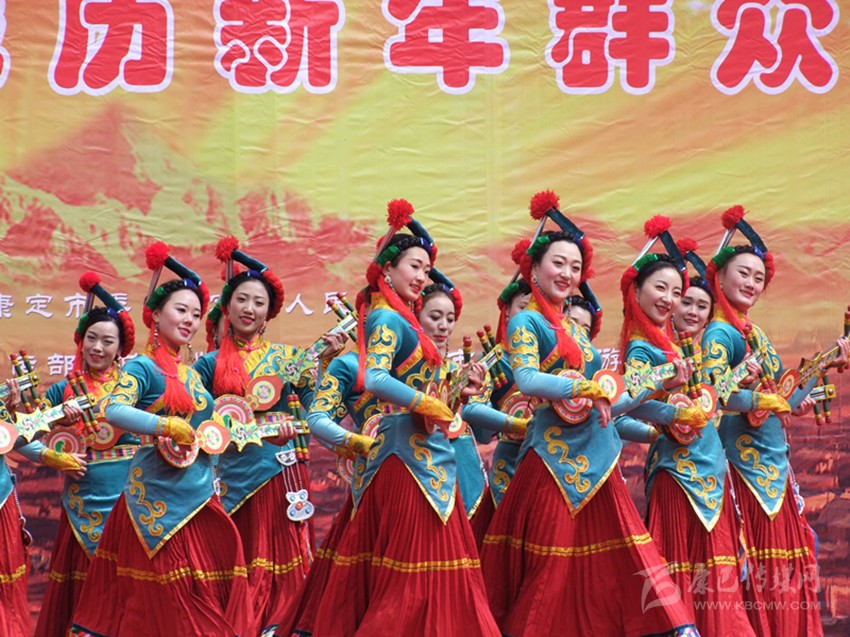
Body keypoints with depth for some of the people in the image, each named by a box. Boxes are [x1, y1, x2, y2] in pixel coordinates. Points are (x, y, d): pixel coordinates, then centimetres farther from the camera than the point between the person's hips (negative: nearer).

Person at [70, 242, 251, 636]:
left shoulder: (192, 373, 15)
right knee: (169, 604, -6)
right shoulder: (143, 367, -6)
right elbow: (113, 411, -23)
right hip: (158, 498, -7)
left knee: (214, 588, 3)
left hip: (200, 496, 7)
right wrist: (168, 427, -26)